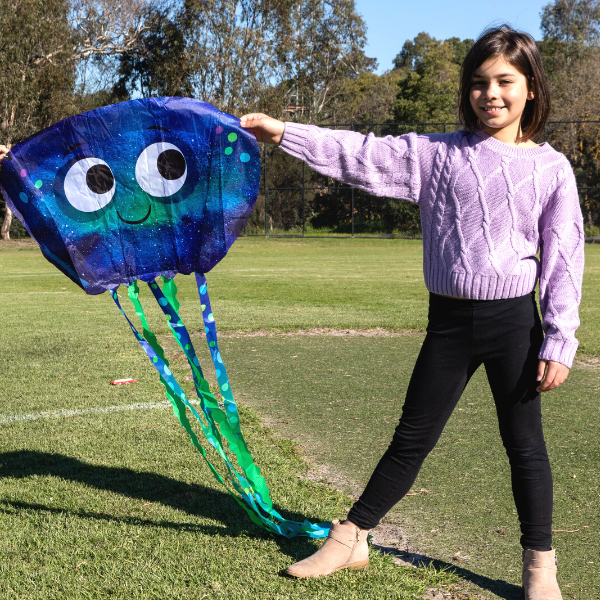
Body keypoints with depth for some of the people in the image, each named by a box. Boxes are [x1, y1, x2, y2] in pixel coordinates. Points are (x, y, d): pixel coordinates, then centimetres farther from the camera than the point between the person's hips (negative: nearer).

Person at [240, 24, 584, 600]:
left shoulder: (550, 167, -1)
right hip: (449, 321, 2)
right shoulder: (437, 153, 3)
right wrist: (285, 133, -10)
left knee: (524, 443, 8)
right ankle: (350, 538, 22)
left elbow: (564, 259, -2)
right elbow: (362, 157, -3)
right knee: (411, 439, 10)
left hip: (514, 321, -1)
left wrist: (560, 342, -6)